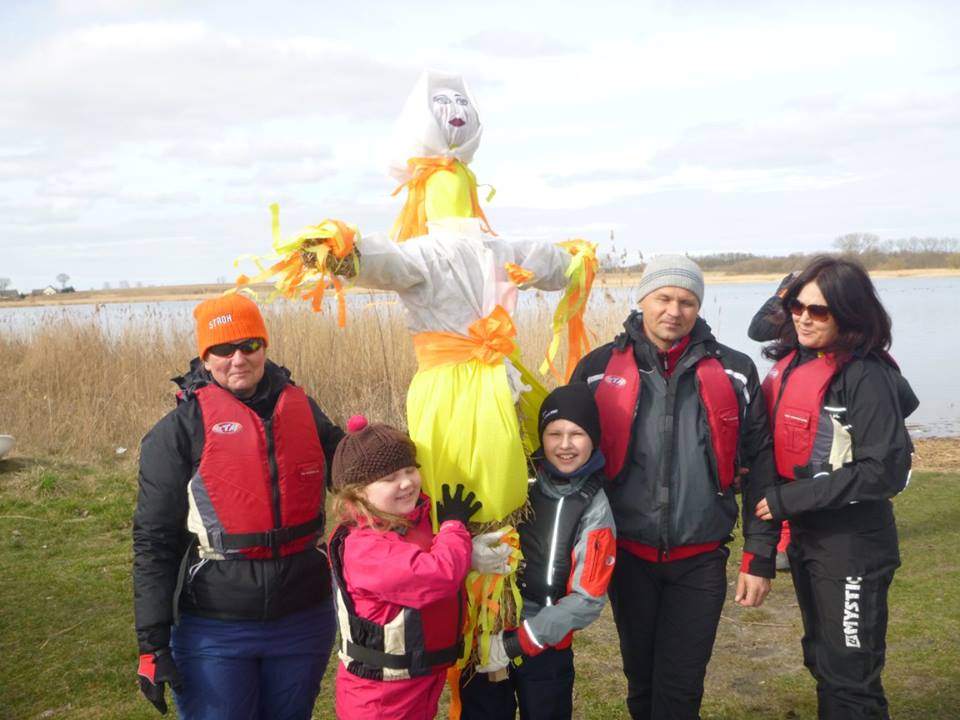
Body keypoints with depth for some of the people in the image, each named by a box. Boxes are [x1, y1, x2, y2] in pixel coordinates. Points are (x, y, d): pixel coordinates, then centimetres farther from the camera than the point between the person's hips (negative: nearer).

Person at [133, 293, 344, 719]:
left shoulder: (304, 413, 3)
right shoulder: (180, 430, -7)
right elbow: (153, 540, -7)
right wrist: (153, 643, -9)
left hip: (304, 624, 4)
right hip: (214, 634, -3)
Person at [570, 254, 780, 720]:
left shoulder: (733, 373, -1)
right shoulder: (598, 370, -2)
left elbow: (760, 467, 1)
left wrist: (760, 557, -2)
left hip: (700, 560, -1)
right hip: (628, 556, 1)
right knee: (641, 677, 16)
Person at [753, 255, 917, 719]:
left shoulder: (866, 376, -17)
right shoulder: (792, 363, 5)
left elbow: (886, 469, -23)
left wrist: (790, 501, -21)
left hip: (853, 544, -8)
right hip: (804, 534, 8)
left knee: (849, 676, 2)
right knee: (820, 660, 21)